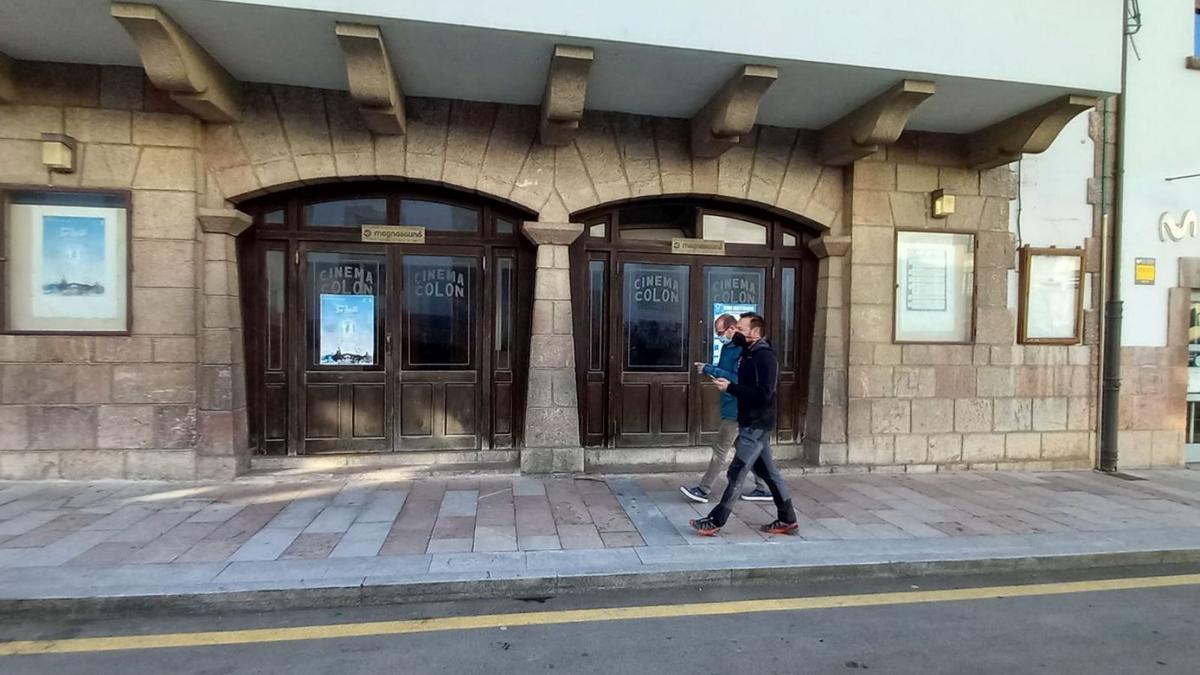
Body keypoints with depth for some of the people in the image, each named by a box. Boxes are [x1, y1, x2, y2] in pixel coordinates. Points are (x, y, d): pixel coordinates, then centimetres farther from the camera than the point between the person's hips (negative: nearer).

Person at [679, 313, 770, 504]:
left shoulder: (743, 350, -20)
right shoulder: (728, 346, 10)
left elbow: (738, 380, -25)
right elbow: (724, 371, 18)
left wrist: (711, 370, -22)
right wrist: (708, 368, -1)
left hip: (736, 409, -10)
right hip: (735, 408, 10)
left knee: (720, 448, -3)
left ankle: (703, 490, 6)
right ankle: (763, 489, 24)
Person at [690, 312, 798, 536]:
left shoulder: (765, 357, -16)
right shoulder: (749, 354, 13)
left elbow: (763, 394, -25)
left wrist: (730, 387, -25)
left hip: (756, 425, -10)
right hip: (752, 424, 10)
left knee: (736, 473, -6)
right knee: (768, 471, 14)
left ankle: (715, 521, 0)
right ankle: (787, 520, 24)